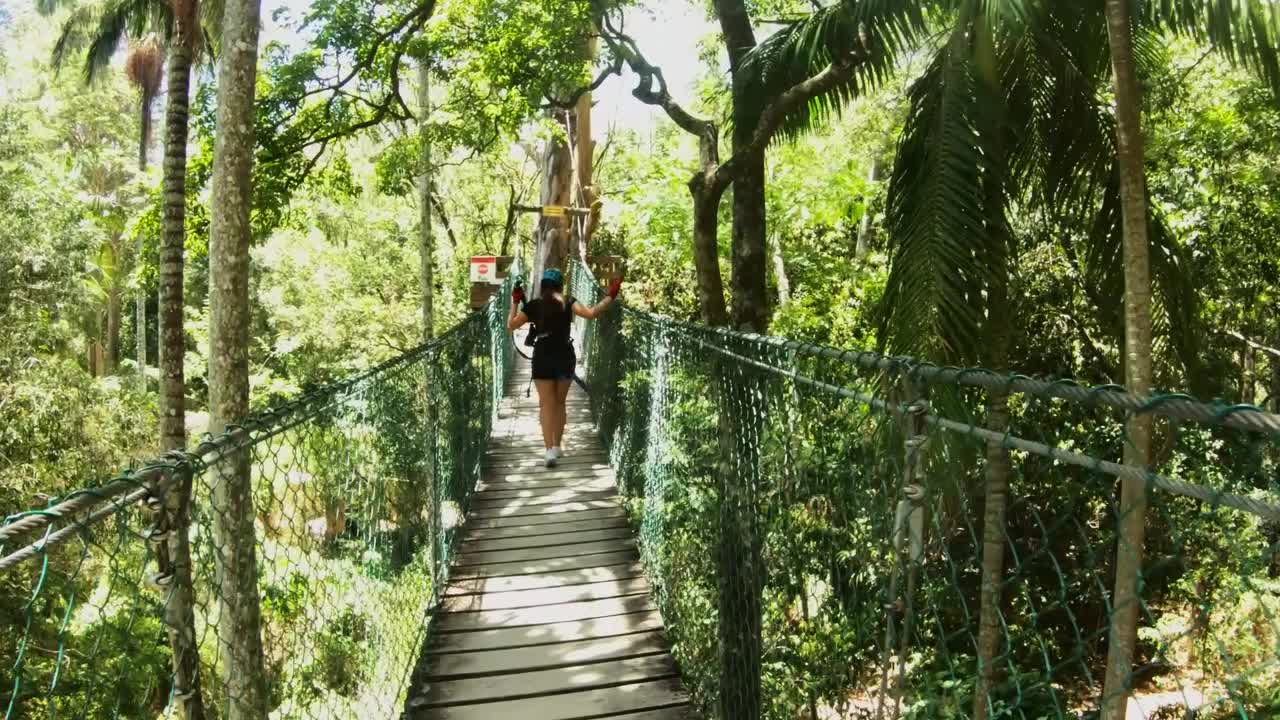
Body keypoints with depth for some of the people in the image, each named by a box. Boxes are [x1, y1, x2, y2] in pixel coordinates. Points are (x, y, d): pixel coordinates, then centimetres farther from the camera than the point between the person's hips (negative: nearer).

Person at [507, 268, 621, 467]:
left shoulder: (534, 305, -1)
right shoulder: (568, 303, -3)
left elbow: (511, 325, 3)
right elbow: (591, 314, -17)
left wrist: (515, 302, 15)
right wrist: (609, 297, -8)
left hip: (543, 358, -1)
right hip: (565, 357, 1)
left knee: (547, 404, 2)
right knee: (559, 403, 16)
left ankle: (550, 450, -10)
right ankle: (557, 447, 23)